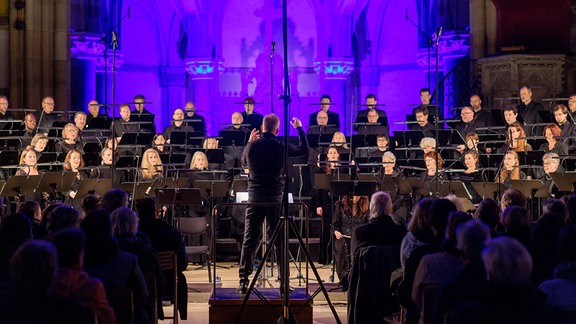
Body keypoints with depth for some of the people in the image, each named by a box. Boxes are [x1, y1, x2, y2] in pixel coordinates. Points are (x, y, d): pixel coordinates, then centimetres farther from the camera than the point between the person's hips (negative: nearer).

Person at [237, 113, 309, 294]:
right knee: (280, 242, 5)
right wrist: (299, 128, 24)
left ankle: (243, 282, -1)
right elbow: (304, 150, 12)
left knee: (249, 241, 4)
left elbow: (243, 162, 20)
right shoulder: (281, 147, -4)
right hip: (275, 198, -1)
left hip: (254, 197, 1)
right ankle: (284, 283, 5)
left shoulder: (252, 146, 0)